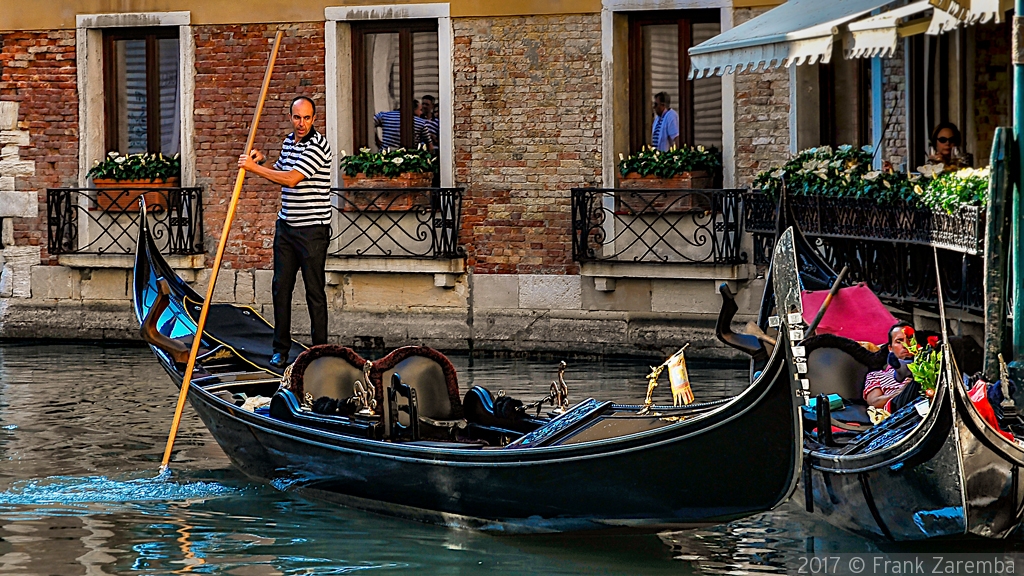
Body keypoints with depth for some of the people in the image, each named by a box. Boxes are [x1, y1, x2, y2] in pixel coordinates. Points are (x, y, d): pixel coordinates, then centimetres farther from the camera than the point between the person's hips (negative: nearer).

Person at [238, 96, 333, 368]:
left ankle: (320, 349, 5)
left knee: (315, 290, -3)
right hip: (286, 225, 8)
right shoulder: (289, 142, 12)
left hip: (312, 229, -8)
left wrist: (253, 167, -15)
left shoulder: (318, 145, -15)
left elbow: (291, 179, -23)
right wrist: (262, 162, 6)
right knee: (281, 287, 8)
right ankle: (281, 348, 16)